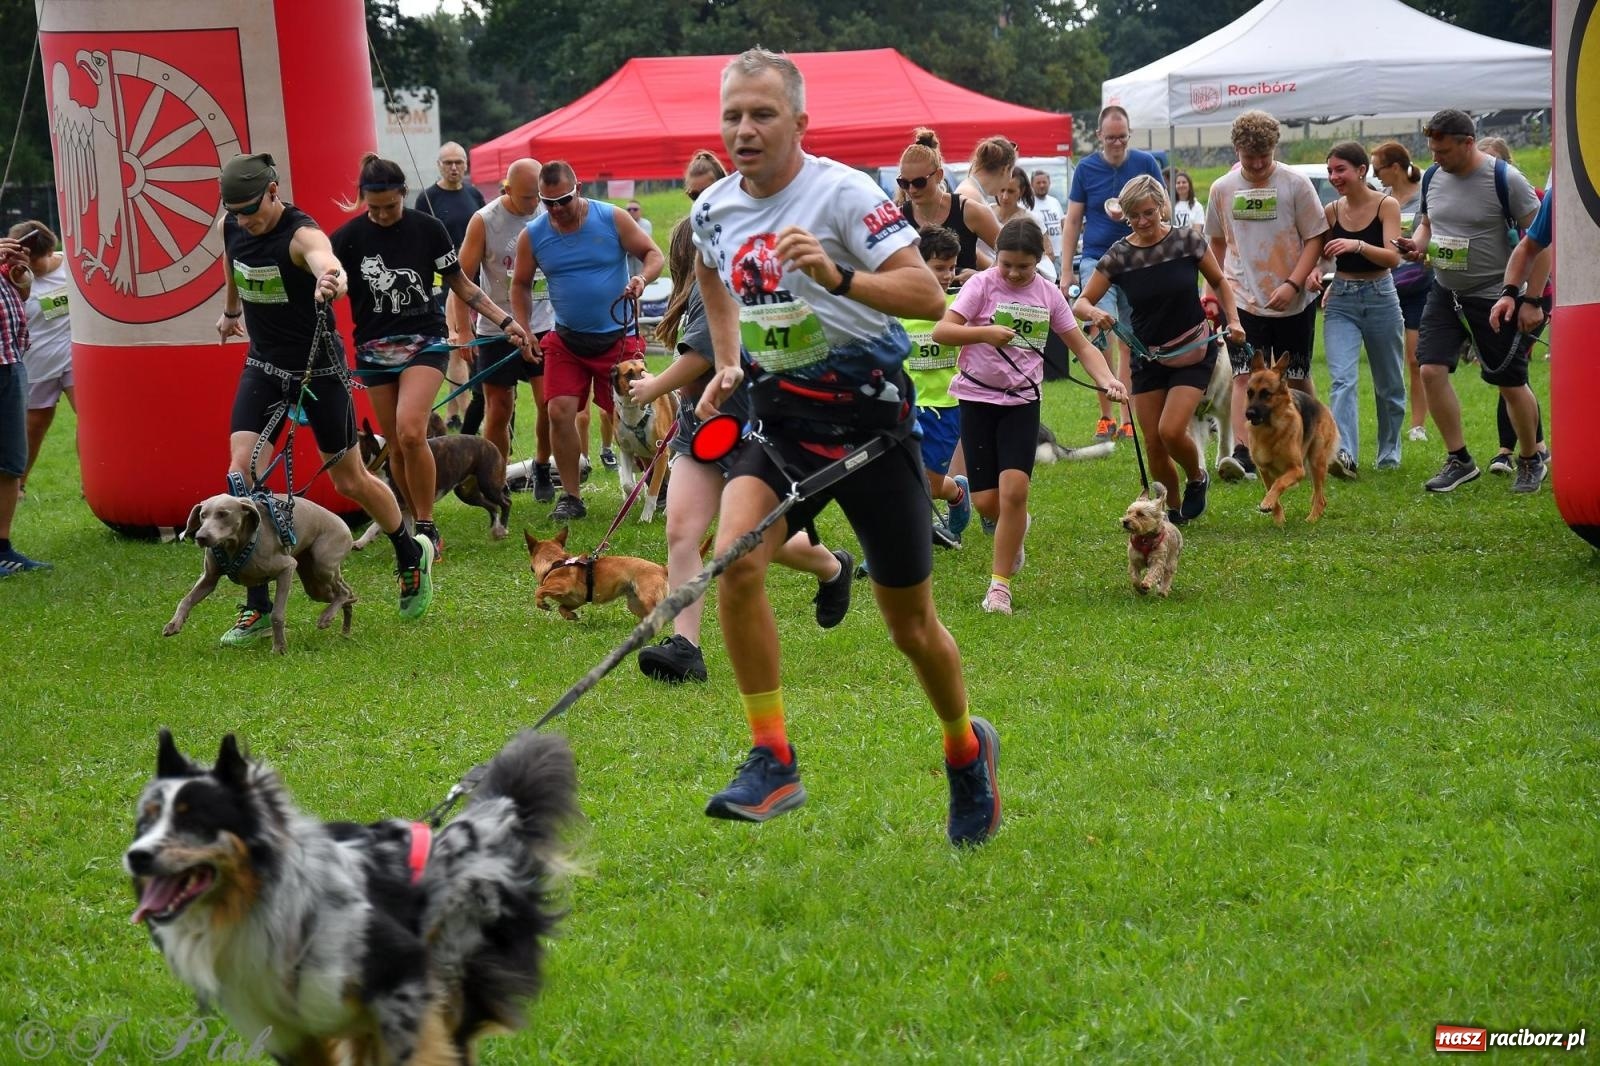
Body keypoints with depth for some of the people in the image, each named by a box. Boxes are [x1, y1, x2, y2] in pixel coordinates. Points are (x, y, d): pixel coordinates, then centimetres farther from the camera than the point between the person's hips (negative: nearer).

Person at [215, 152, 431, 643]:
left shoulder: (301, 234, -26)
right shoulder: (232, 228, -6)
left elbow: (327, 262, -51)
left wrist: (330, 279, -75)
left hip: (318, 367, -5)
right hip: (264, 365, 5)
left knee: (350, 480, 8)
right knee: (241, 472, -12)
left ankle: (412, 555, 38)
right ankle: (257, 609, -8)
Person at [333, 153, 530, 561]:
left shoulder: (427, 229, -2)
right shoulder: (347, 238, -2)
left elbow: (461, 286, 7)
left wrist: (506, 321, 1)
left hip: (425, 342, -2)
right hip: (375, 351, 2)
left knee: (410, 431, -21)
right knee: (397, 447, 3)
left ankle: (427, 528, -10)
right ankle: (422, 526, 18)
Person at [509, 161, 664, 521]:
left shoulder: (612, 219, -9)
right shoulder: (532, 235, -2)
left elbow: (653, 254, -2)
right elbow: (521, 285, 10)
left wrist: (642, 279, -23)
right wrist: (523, 331, -1)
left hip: (616, 337, -2)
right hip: (566, 339, 2)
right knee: (560, 412, -9)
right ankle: (571, 497, 2)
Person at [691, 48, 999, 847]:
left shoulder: (842, 192, -14)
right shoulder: (713, 211, 3)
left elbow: (928, 295, -20)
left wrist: (839, 278, -35)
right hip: (781, 418, 4)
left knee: (910, 624, 7)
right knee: (735, 557, -25)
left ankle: (967, 752, 36)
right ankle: (772, 762, -17)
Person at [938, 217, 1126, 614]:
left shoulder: (1048, 294, 3)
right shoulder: (982, 285, -7)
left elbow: (1082, 346, 6)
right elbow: (941, 331, -16)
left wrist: (1107, 379, -12)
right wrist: (984, 332, -32)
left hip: (1022, 401, 1)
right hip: (977, 398, -1)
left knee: (1014, 491, -15)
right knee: (987, 502, -2)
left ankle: (1000, 585, -4)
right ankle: (1017, 526, 35)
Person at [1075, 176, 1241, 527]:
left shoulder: (1188, 240, -9)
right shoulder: (1119, 255, -7)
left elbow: (1218, 281, 6)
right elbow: (1082, 302, -8)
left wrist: (1233, 321, -8)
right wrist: (1095, 313, -31)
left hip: (1194, 353, -2)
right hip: (1148, 358, 2)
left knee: (1171, 430, -18)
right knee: (1153, 443, 1)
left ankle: (1197, 478, 13)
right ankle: (1172, 511, 22)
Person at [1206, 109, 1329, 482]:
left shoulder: (1295, 184, -6)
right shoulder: (1222, 189, 2)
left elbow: (1314, 239, -4)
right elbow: (1217, 242, 17)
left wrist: (1293, 284, -15)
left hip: (1293, 301, -1)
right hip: (1243, 300, 1)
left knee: (1296, 378, 9)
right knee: (1245, 375, -11)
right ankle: (1243, 454, -19)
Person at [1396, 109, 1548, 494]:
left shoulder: (1505, 180, -16)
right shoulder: (1432, 177, 1)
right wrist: (1417, 244, -5)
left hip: (1496, 297, -5)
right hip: (1445, 292, 5)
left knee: (1511, 384, 3)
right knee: (1431, 369, -9)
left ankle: (1531, 460, 25)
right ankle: (1459, 460, 4)